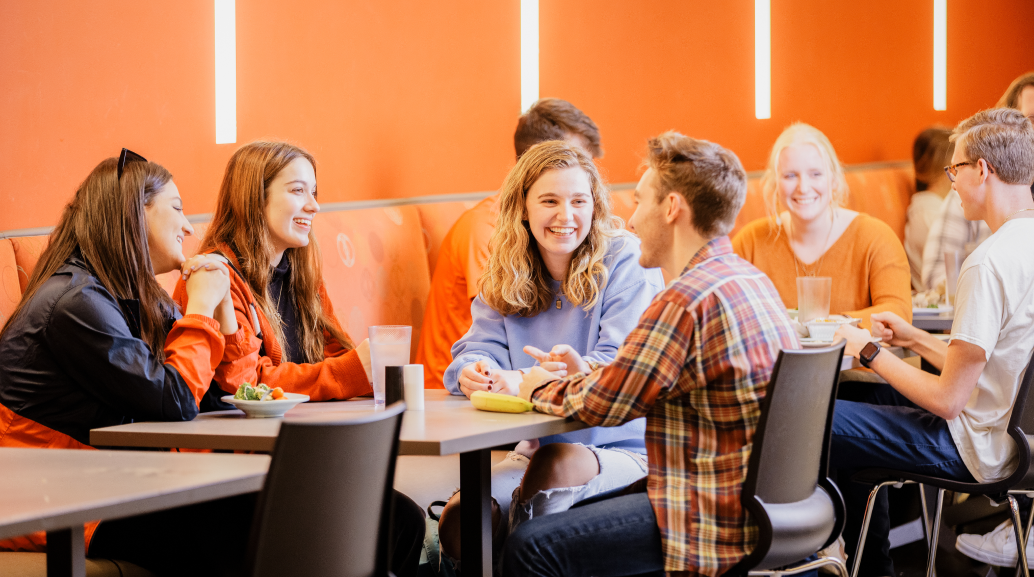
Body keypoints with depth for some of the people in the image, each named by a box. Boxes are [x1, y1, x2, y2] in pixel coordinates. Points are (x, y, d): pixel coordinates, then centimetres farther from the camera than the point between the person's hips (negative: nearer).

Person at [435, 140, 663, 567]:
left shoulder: (626, 263, -7)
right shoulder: (506, 276, 11)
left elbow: (620, 367, -18)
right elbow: (480, 348, 3)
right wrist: (475, 373, -26)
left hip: (623, 450, -4)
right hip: (536, 447, 4)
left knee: (555, 463, -37)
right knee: (459, 522, -24)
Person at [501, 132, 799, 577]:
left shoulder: (686, 301, -21)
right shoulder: (752, 280, 11)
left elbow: (601, 404, -13)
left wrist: (541, 389, 7)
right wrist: (587, 375, 12)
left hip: (720, 528, -10)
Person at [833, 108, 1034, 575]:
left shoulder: (988, 264, -25)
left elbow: (948, 399, -22)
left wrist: (870, 353, -9)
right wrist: (914, 339, 15)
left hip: (983, 448, -10)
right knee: (876, 397, 27)